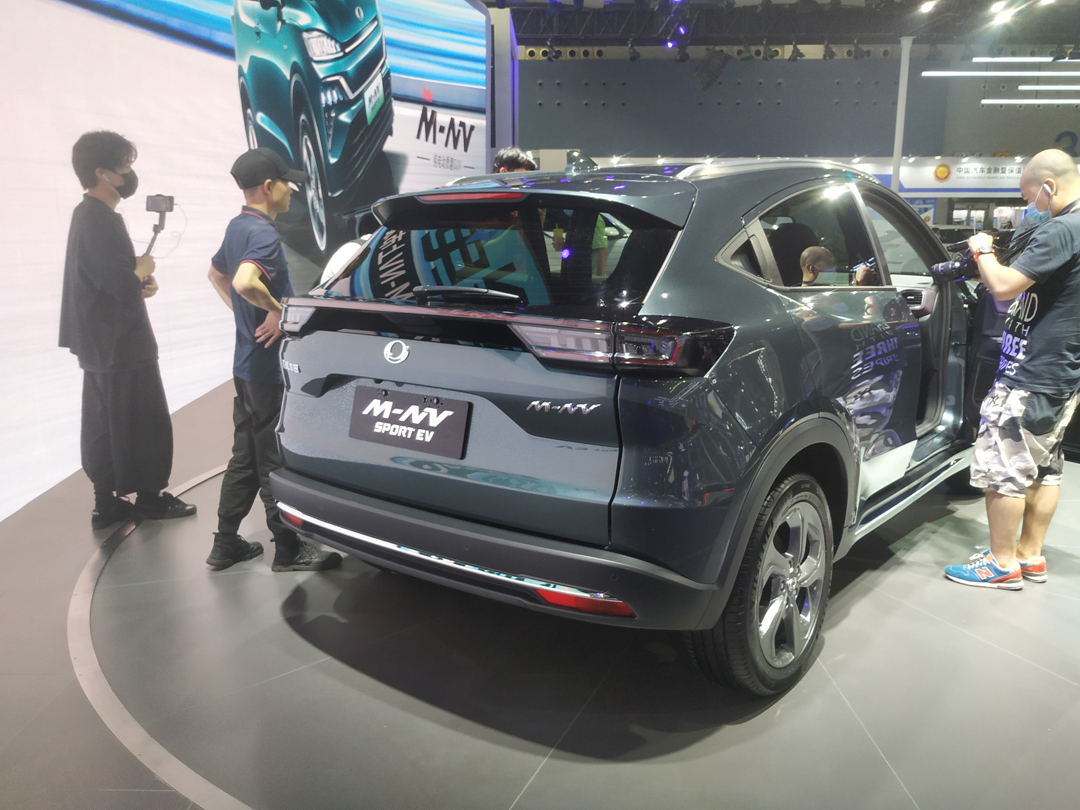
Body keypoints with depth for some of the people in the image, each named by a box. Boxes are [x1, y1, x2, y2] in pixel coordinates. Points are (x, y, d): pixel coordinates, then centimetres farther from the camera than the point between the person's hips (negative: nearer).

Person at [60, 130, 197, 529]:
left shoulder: (93, 215, 14)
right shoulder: (98, 222, -19)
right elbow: (125, 285, -26)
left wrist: (141, 278, 0)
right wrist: (145, 268, -6)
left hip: (101, 346, 10)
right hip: (119, 346, -10)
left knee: (105, 427, 12)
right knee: (144, 423, 1)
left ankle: (107, 502, 20)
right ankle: (149, 497, 12)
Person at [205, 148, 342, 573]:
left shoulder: (237, 227, 12)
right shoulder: (263, 233, -19)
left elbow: (216, 273, 28)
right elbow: (245, 282, -37)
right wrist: (276, 309, -21)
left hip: (247, 364, 10)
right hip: (270, 367, -10)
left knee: (245, 456, 16)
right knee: (276, 462, 1)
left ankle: (226, 544, 25)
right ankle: (289, 550, 13)